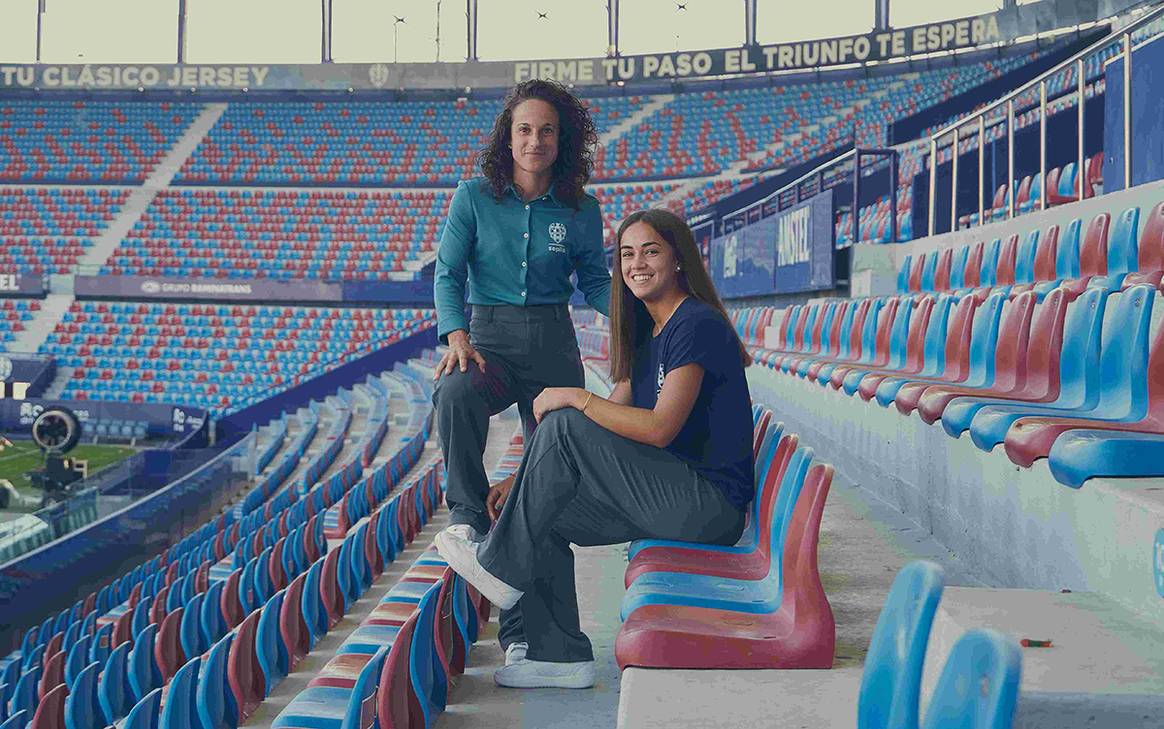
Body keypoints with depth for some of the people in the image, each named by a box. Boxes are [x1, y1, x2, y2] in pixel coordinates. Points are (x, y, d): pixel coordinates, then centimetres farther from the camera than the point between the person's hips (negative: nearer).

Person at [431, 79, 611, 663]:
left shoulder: (581, 211, 4)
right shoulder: (474, 198, 0)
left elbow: (595, 284, 11)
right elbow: (447, 274, -2)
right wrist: (457, 336, -19)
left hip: (554, 342, 2)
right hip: (489, 335, -2)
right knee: (456, 392, -40)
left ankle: (522, 630, 13)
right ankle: (472, 517, -23)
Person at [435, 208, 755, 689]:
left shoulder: (696, 324, -12)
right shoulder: (647, 335, 17)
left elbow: (660, 428, -22)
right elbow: (610, 429, 14)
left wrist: (573, 397, -15)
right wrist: (523, 484, 6)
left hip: (710, 506, -9)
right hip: (673, 497, 9)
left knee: (564, 424, -18)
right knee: (545, 519, 1)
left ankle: (501, 567, -7)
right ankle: (561, 656, 7)